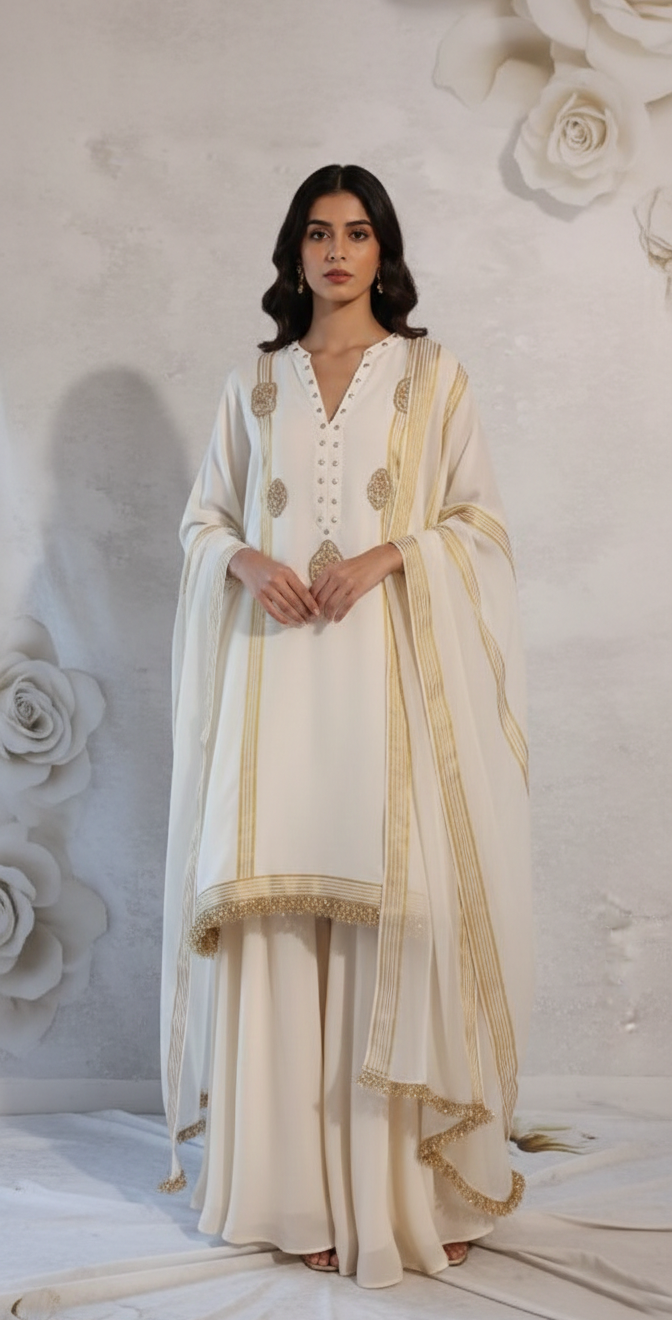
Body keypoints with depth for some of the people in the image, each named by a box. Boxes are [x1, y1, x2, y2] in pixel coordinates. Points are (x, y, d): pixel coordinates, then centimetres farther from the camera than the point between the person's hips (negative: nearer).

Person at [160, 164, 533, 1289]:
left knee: (401, 897, -8)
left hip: (394, 663, -2)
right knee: (276, 901, -4)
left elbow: (480, 518, 6)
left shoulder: (430, 373, 11)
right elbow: (203, 514, 17)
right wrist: (247, 560, -5)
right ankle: (297, 1189, 6)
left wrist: (387, 555, -11)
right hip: (277, 663, 2)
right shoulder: (253, 383, 17)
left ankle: (414, 1186, 3)